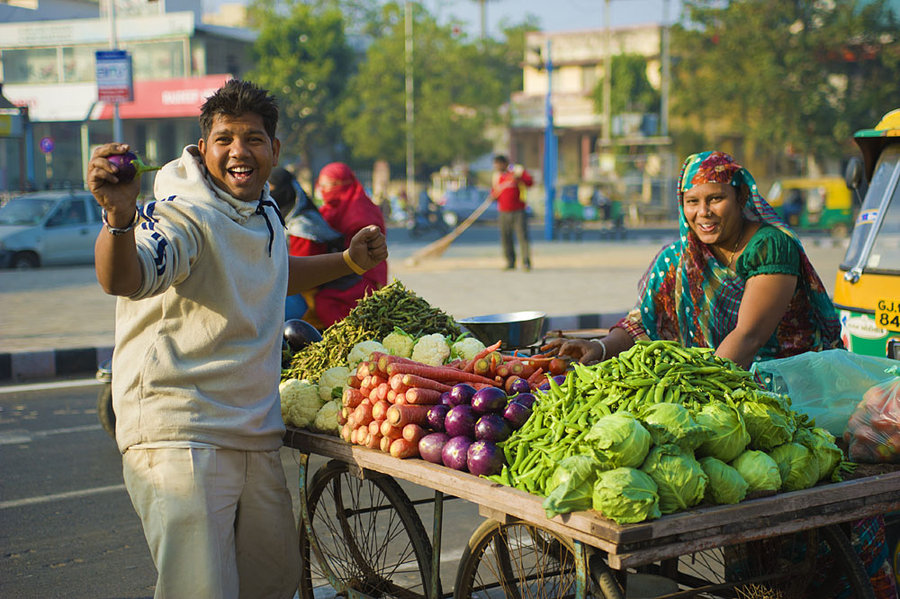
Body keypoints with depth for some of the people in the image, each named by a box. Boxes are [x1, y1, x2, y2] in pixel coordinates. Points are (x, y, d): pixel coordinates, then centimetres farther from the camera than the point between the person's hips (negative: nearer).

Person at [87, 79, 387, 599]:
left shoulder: (265, 212, 10)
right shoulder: (183, 217, -16)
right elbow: (123, 280, -36)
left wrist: (349, 262, 26)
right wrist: (120, 214, -55)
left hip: (256, 435, 8)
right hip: (181, 435, -8)